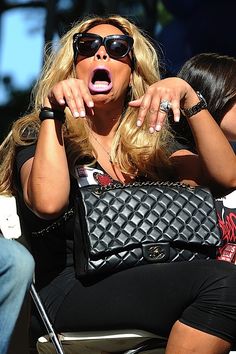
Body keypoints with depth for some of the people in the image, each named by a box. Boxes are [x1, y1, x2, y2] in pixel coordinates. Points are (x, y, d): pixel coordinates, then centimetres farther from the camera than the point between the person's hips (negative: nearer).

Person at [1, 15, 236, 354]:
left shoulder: (152, 140, 22)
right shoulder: (38, 135, 9)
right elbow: (48, 203, -15)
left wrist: (189, 97, -1)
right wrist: (51, 109, -10)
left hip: (150, 281, 5)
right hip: (68, 287, -4)